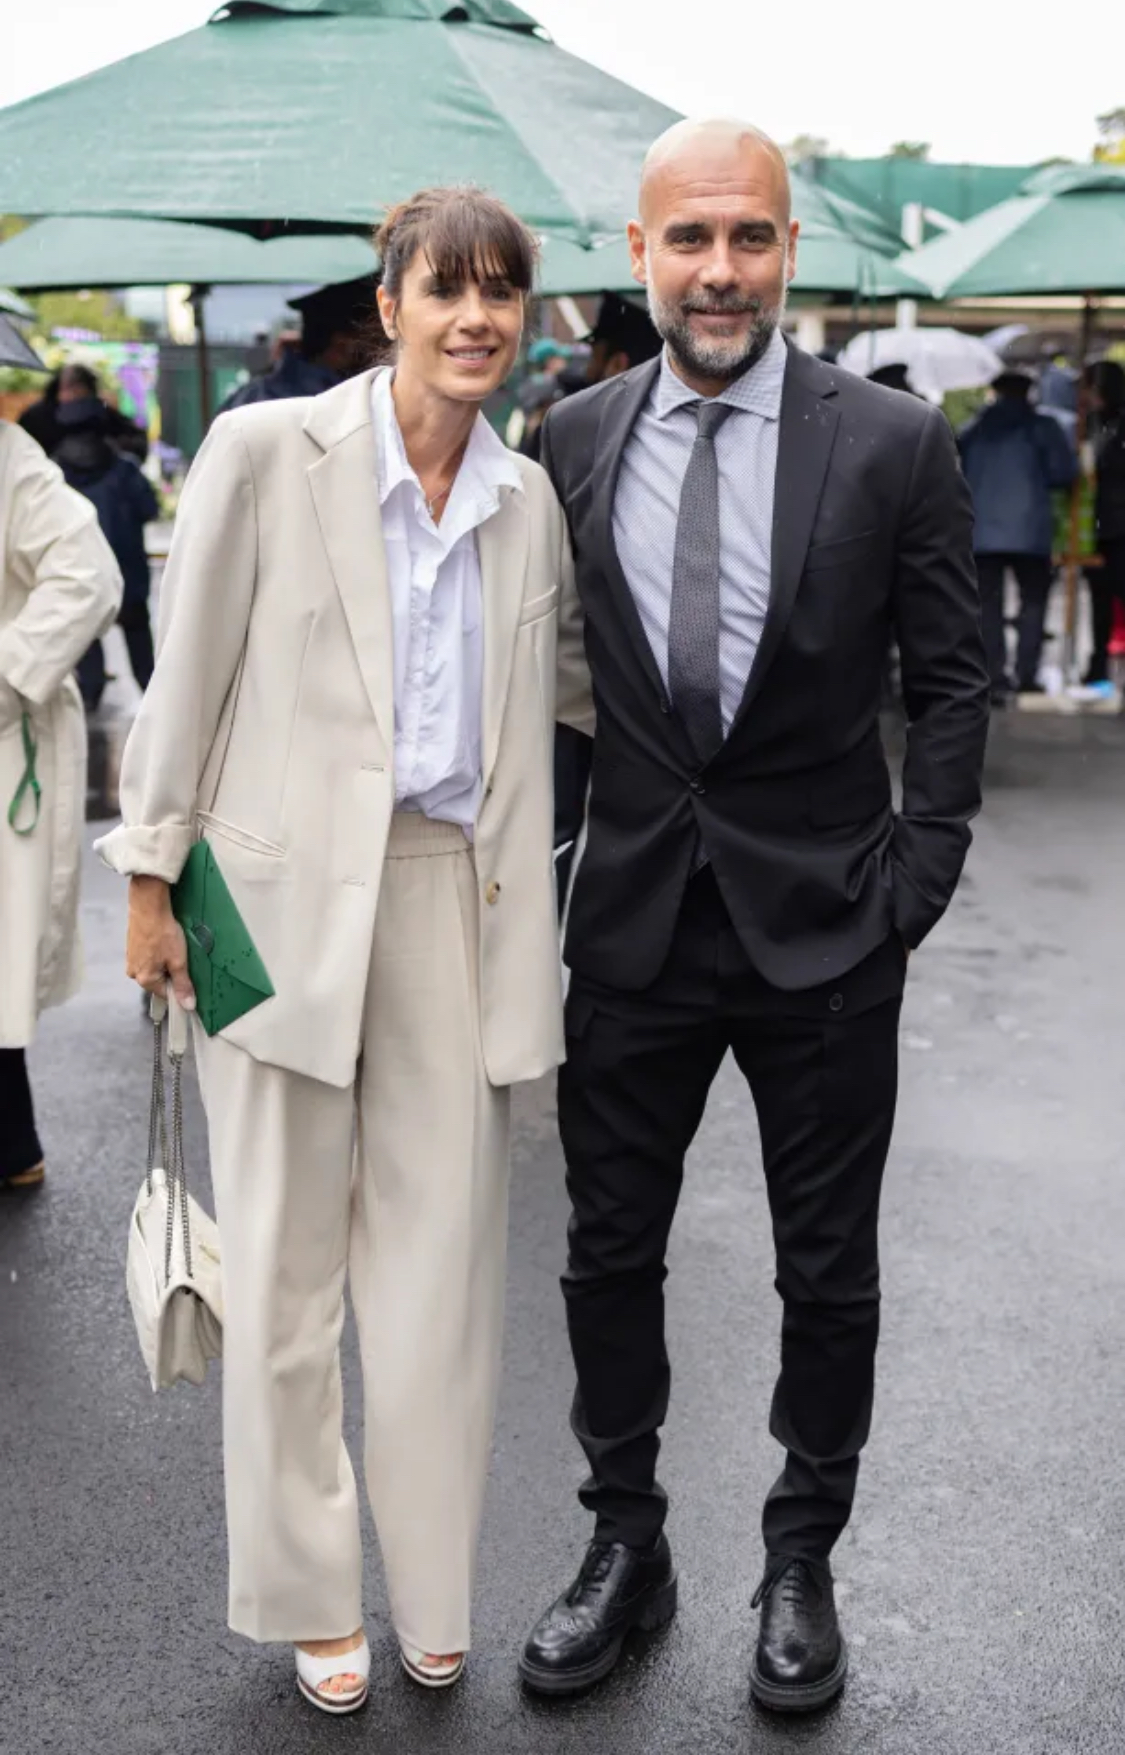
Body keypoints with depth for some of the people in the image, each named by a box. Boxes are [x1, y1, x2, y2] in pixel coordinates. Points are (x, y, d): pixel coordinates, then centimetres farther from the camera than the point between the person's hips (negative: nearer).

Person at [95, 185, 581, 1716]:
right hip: (287, 889, -3)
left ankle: (432, 1596, 27)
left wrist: (532, 932, 12)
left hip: (455, 897, 3)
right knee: (283, 1267, 8)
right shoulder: (268, 451, -4)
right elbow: (187, 672, -2)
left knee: (444, 1267, 8)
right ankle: (312, 1600, 26)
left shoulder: (531, 501, 8)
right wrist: (152, 872, -3)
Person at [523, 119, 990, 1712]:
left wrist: (911, 889, -8)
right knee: (610, 1253, 12)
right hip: (634, 921, 3)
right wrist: (542, 853, 3)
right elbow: (549, 666, 10)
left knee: (828, 1274, 11)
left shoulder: (894, 443, -6)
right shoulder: (574, 439, 2)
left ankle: (801, 1562, 33)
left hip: (823, 930, -2)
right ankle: (625, 1548, 33)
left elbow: (952, 682, -2)